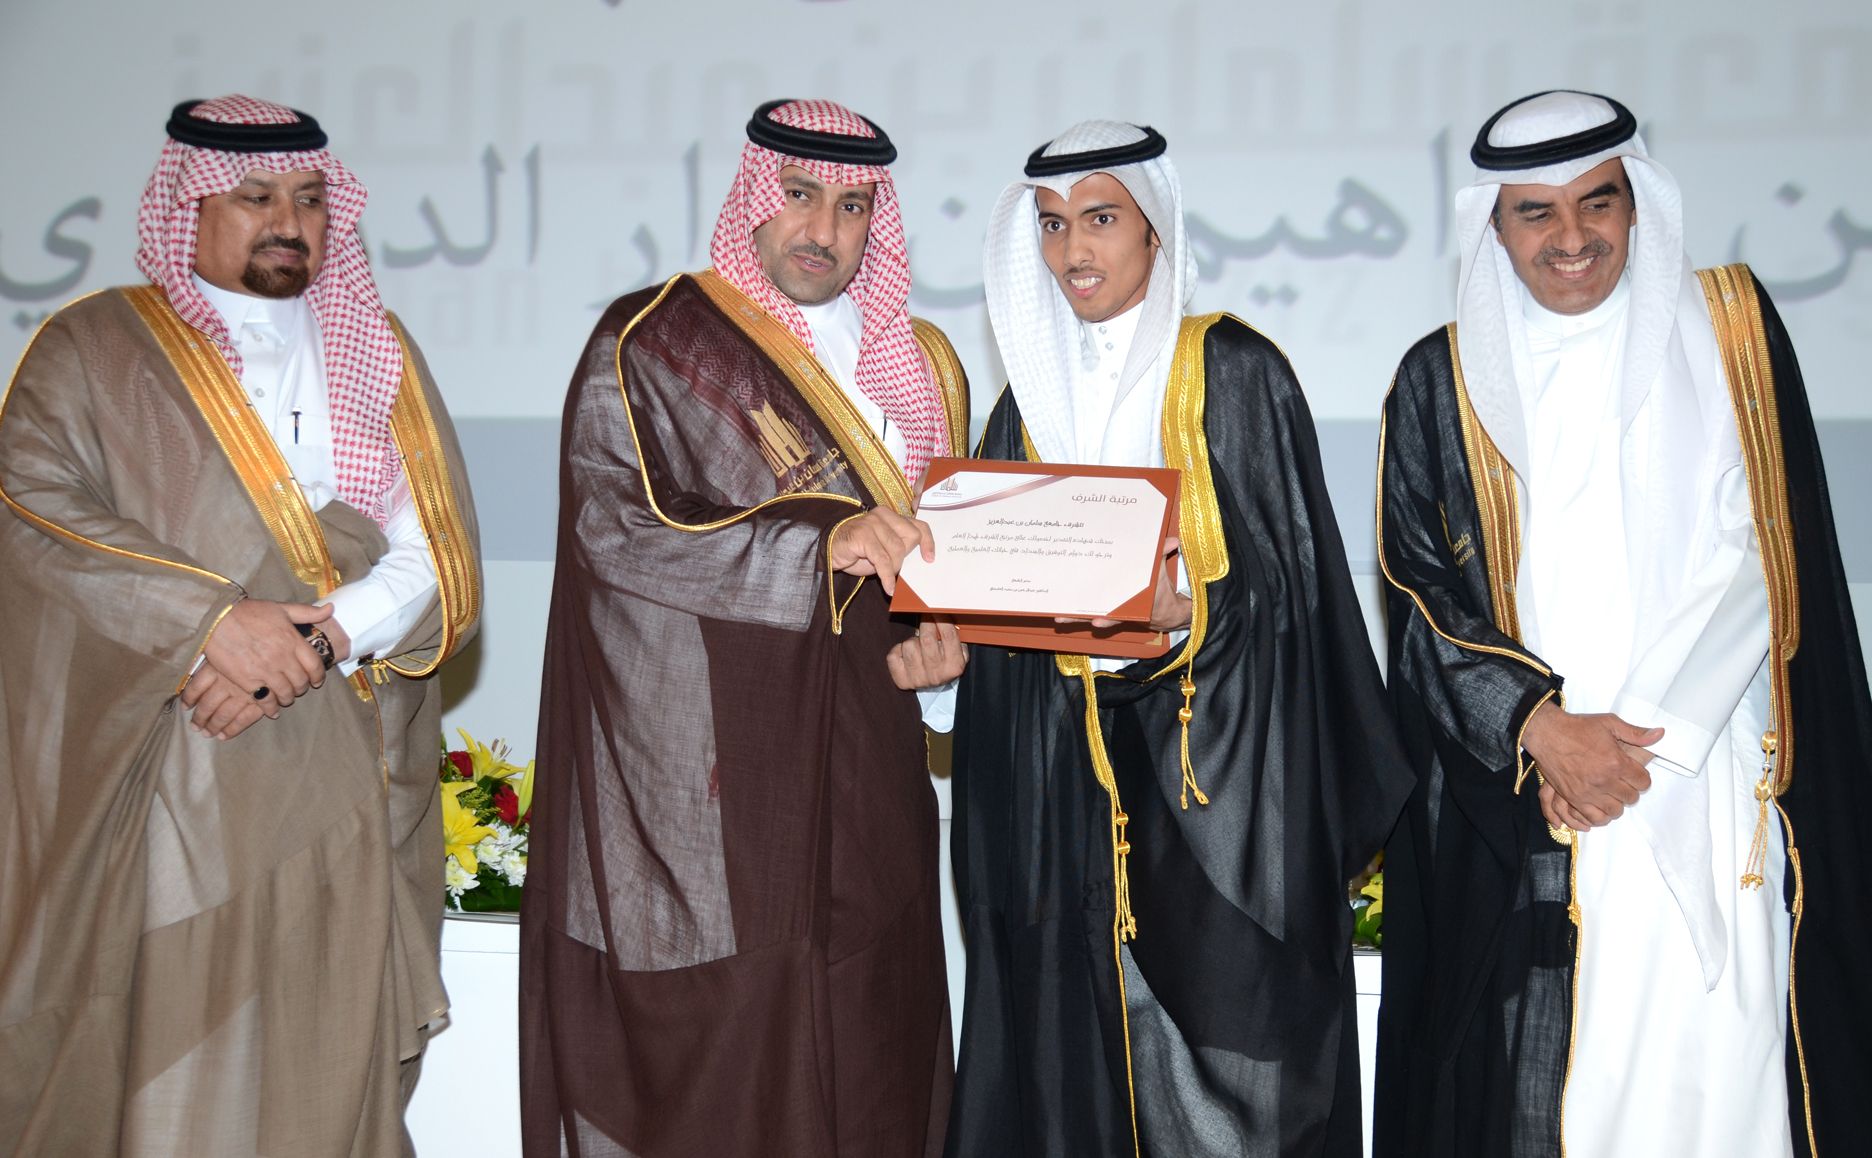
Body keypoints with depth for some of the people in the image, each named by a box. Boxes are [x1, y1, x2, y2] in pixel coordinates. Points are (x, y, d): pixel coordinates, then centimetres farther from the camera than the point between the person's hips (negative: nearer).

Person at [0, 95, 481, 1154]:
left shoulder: (378, 355, 14)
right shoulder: (92, 350, 8)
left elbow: (437, 551, 3)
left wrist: (320, 638, -14)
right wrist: (213, 621, -21)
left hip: (345, 786, 2)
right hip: (169, 781, -2)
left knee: (331, 1060, 6)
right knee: (169, 1065, 0)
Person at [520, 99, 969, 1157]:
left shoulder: (919, 367, 16)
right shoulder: (654, 342, -1)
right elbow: (611, 523, -14)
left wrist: (931, 648, 0)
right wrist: (821, 541, -23)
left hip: (861, 783, 5)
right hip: (699, 783, -4)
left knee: (863, 1069, 6)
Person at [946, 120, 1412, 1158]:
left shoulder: (1234, 372, -3)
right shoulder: (1033, 393, 13)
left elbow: (1281, 585, -6)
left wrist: (1179, 608, -23)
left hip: (1215, 762, -4)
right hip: (1064, 781, 4)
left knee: (1211, 1055, 0)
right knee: (1076, 1036, 7)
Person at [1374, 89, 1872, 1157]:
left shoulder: (1730, 328, 6)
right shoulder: (1444, 380, 7)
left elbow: (1751, 550, -1)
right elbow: (1421, 589, 2)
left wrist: (1644, 732, -10)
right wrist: (1538, 725, -12)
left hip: (1708, 784, 0)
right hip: (1513, 788, 0)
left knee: (1714, 1049, -1)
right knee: (1531, 1065, 0)